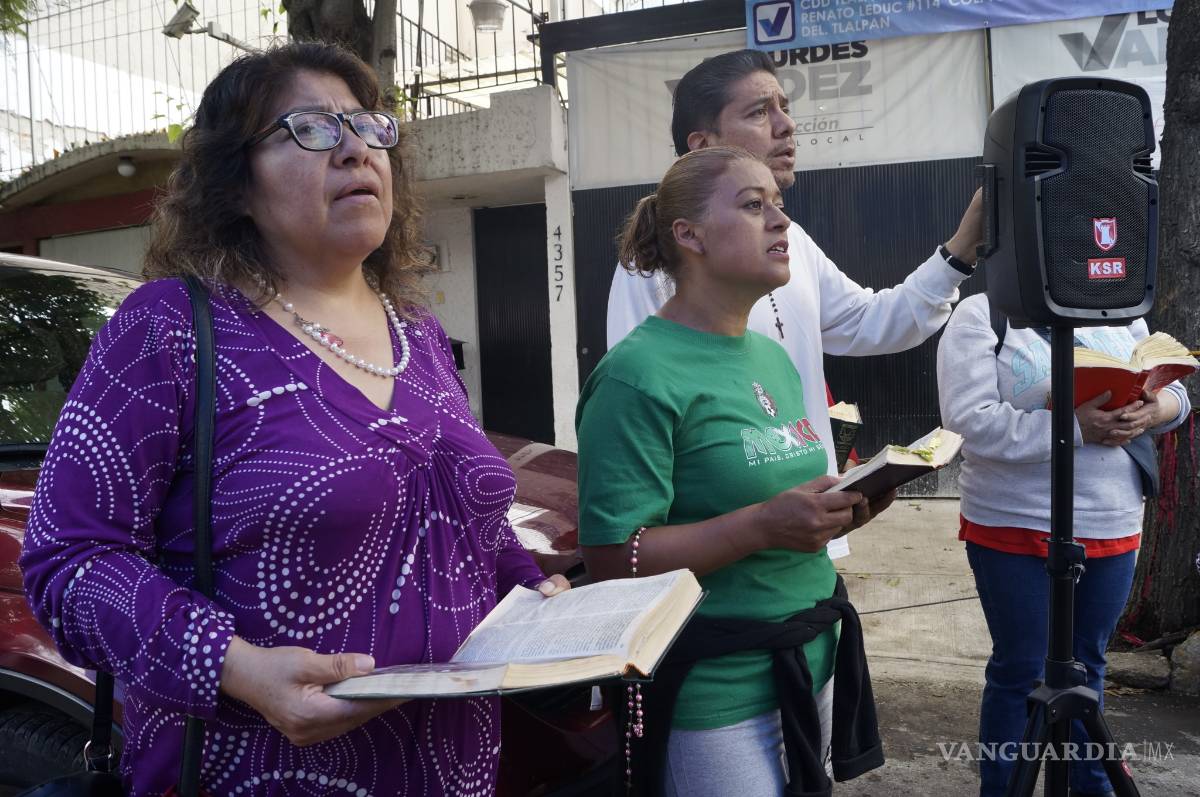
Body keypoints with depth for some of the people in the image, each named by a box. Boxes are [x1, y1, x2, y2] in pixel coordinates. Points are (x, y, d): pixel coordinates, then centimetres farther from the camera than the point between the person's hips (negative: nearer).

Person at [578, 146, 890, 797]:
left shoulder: (773, 357, 9)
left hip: (811, 663, 8)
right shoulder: (639, 375, -18)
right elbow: (612, 559, -21)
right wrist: (762, 526, -28)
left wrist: (840, 511, 0)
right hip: (716, 692, -8)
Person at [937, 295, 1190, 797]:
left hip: (1113, 528, 6)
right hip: (1017, 530, -5)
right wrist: (1074, 427, -25)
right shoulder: (980, 315, -7)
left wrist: (1152, 411, -11)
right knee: (1019, 671, 6)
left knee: (1087, 665, 19)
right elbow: (971, 418, -19)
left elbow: (1172, 390, 12)